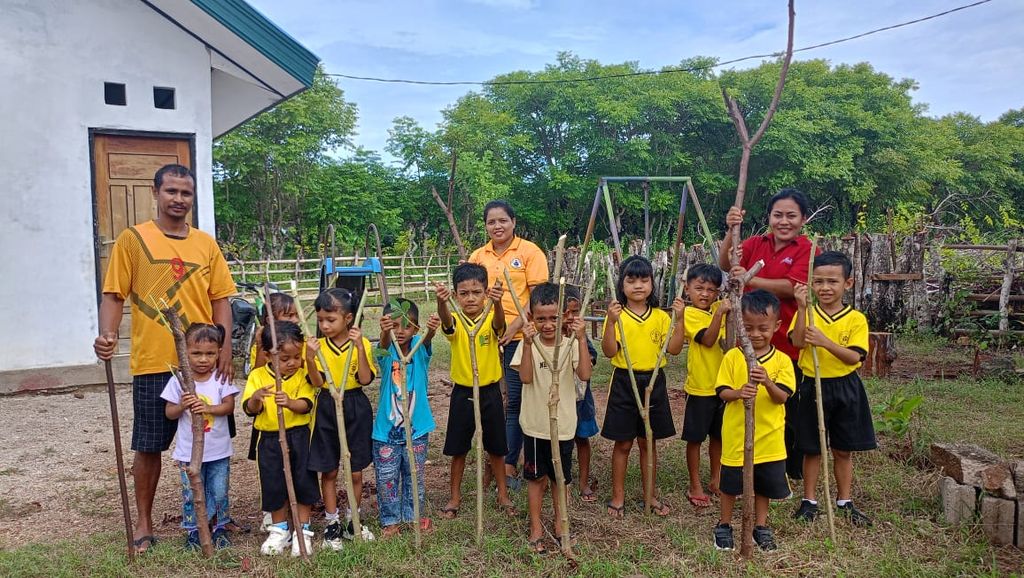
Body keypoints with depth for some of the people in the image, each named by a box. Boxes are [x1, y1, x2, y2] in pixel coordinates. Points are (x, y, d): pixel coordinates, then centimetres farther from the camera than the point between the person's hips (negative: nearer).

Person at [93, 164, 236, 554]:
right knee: (149, 446, 9)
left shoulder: (206, 244, 8)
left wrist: (225, 349, -4)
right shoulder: (133, 239, -1)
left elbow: (220, 299, 6)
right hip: (153, 363, -2)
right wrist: (107, 336, -20)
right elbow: (114, 295, -3)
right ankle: (144, 523, 26)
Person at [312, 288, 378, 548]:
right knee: (328, 472, 9)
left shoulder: (362, 344, -7)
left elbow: (365, 379, -17)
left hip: (355, 408, -1)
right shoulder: (318, 346, -4)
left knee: (355, 472, 10)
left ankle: (352, 521, 28)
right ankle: (332, 523, 25)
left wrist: (359, 347, -24)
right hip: (326, 409, 1)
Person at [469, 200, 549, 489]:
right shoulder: (478, 256, 10)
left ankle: (510, 464, 11)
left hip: (518, 335, -4)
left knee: (514, 400, 1)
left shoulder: (529, 251, -3)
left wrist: (515, 325, -17)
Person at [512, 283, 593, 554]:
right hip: (534, 423, 0)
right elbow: (525, 377, -21)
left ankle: (559, 525, 34)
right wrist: (528, 344, -32)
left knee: (561, 478, 15)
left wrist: (581, 339, -30)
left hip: (563, 424, 0)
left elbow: (585, 374, -23)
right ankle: (536, 528, 29)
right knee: (536, 477, 13)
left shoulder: (571, 343, -9)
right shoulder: (528, 343, -8)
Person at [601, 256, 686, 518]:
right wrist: (611, 322, -28)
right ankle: (618, 496, 22)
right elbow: (609, 352, -15)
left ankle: (650, 494, 30)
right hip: (624, 382, -2)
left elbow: (674, 349, -5)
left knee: (648, 441, 15)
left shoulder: (661, 316, 2)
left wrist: (679, 319, -14)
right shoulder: (616, 314, -6)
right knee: (623, 443, 7)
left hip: (653, 382, 3)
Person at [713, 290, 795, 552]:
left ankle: (761, 526, 34)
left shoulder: (782, 360, -4)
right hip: (736, 435, -1)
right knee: (730, 484, 11)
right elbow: (722, 393, -7)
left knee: (764, 485, 15)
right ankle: (724, 525, 30)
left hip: (768, 437, 1)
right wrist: (739, 393, -29)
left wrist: (768, 383, -31)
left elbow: (782, 397, -11)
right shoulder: (732, 357, -6)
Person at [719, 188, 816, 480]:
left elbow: (791, 288, -21)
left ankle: (794, 472, 30)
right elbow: (726, 264, -7)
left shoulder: (806, 250, -9)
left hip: (788, 345, -4)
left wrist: (751, 279, -30)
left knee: (790, 412, 11)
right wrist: (731, 230, -20)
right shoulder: (756, 243, 5)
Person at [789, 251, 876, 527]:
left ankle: (845, 502, 29)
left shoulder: (856, 318, -5)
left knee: (844, 450, 13)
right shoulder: (807, 313, -4)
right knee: (812, 449, 9)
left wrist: (825, 342, -28)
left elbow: (854, 357, -14)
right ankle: (809, 501, 23)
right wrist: (802, 308, -30)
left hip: (845, 388, 1)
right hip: (812, 387, 0)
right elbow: (798, 342, -22)